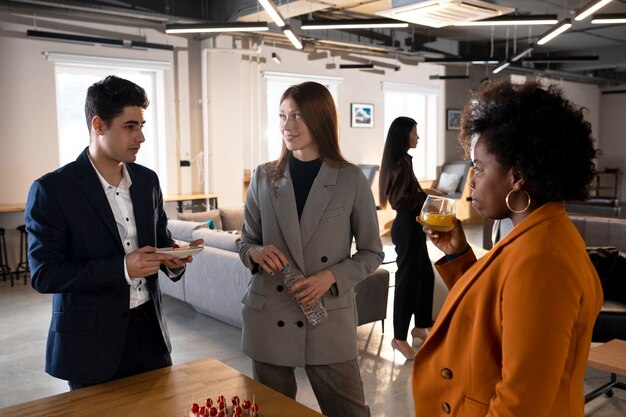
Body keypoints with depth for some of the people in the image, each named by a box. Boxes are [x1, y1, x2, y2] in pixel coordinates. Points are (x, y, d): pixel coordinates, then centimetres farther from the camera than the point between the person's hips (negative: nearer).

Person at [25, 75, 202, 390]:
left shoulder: (147, 180, 4)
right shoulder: (52, 189, -12)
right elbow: (44, 274, -14)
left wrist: (172, 259, -8)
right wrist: (122, 268, -24)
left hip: (150, 329, 5)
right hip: (91, 341, -5)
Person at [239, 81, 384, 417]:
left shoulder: (351, 179, -5)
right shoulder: (263, 177, 2)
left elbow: (372, 253, 1)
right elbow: (246, 242, 10)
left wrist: (331, 276, -16)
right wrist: (257, 252, -13)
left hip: (329, 322, -2)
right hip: (269, 319, 2)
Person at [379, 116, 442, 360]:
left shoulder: (401, 160, 12)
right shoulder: (400, 162, -18)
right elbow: (399, 201, -22)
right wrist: (425, 194, -13)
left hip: (412, 226, 10)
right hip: (406, 227, -10)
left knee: (425, 275, 18)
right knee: (407, 279, -2)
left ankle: (421, 326, 31)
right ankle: (399, 338, 9)